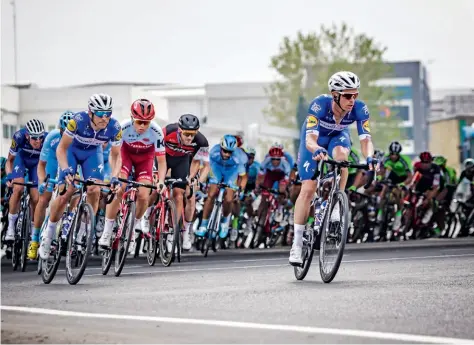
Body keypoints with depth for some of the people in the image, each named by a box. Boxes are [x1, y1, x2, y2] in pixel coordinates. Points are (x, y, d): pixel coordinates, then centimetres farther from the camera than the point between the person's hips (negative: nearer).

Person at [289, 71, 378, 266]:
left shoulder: (360, 109, -31)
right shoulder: (320, 104, -38)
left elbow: (365, 139, -34)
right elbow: (310, 139, -44)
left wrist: (369, 157, -55)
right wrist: (317, 150, -66)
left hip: (338, 136, 2)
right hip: (315, 138, -2)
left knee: (341, 154, -35)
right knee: (308, 189, -11)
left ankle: (336, 208, -22)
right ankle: (297, 243, -2)